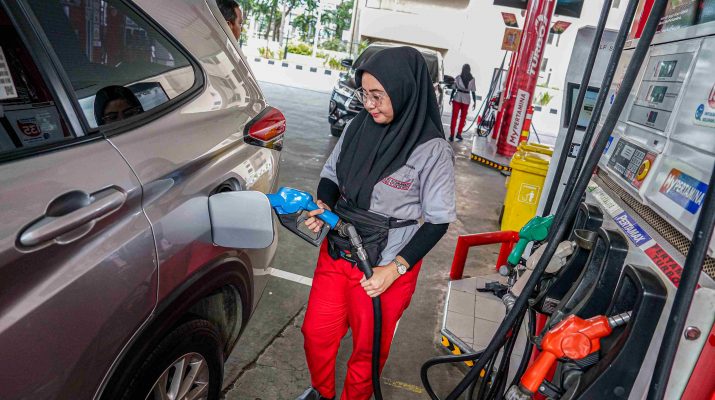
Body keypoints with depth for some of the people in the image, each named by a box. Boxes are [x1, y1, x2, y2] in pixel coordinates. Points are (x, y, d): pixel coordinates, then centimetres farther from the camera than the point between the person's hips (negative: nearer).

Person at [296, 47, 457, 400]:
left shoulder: (431, 150, -18)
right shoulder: (358, 126, -4)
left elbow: (438, 220, -12)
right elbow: (331, 175, 8)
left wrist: (395, 268, -18)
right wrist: (324, 206, -13)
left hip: (385, 269, -5)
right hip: (336, 254, 5)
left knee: (366, 351, 16)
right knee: (316, 333, 20)